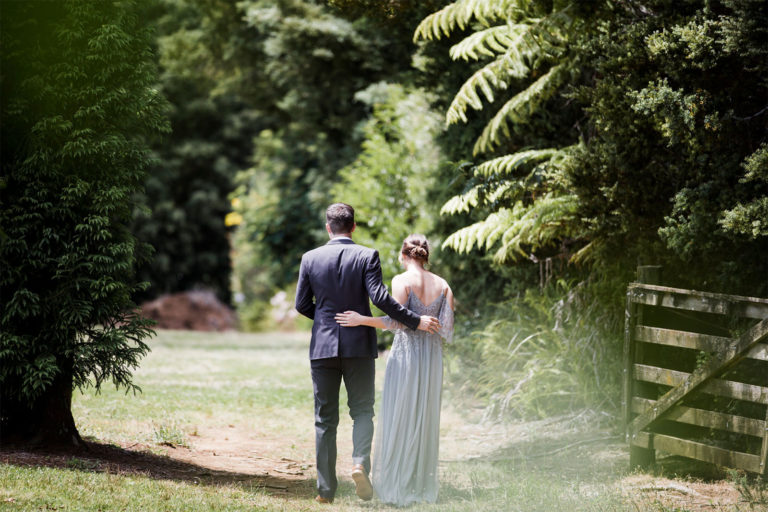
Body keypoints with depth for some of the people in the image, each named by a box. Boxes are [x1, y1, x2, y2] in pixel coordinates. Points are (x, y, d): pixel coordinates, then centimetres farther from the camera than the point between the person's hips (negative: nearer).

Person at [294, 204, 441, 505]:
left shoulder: (310, 259, 1)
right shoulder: (366, 256, -5)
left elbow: (301, 304, 4)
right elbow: (379, 297, -15)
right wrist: (414, 321, -10)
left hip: (323, 346, 1)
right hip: (359, 345, -1)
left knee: (325, 419, 7)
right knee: (362, 411, 11)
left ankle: (326, 488, 5)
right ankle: (360, 461, -17)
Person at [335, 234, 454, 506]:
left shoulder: (402, 281, -8)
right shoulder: (443, 285, 7)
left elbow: (398, 321, -17)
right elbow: (446, 329, 1)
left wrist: (362, 320, -15)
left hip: (405, 354, -5)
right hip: (432, 358, 5)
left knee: (399, 419, 1)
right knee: (425, 422, 10)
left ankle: (398, 488, 0)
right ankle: (423, 488, 13)